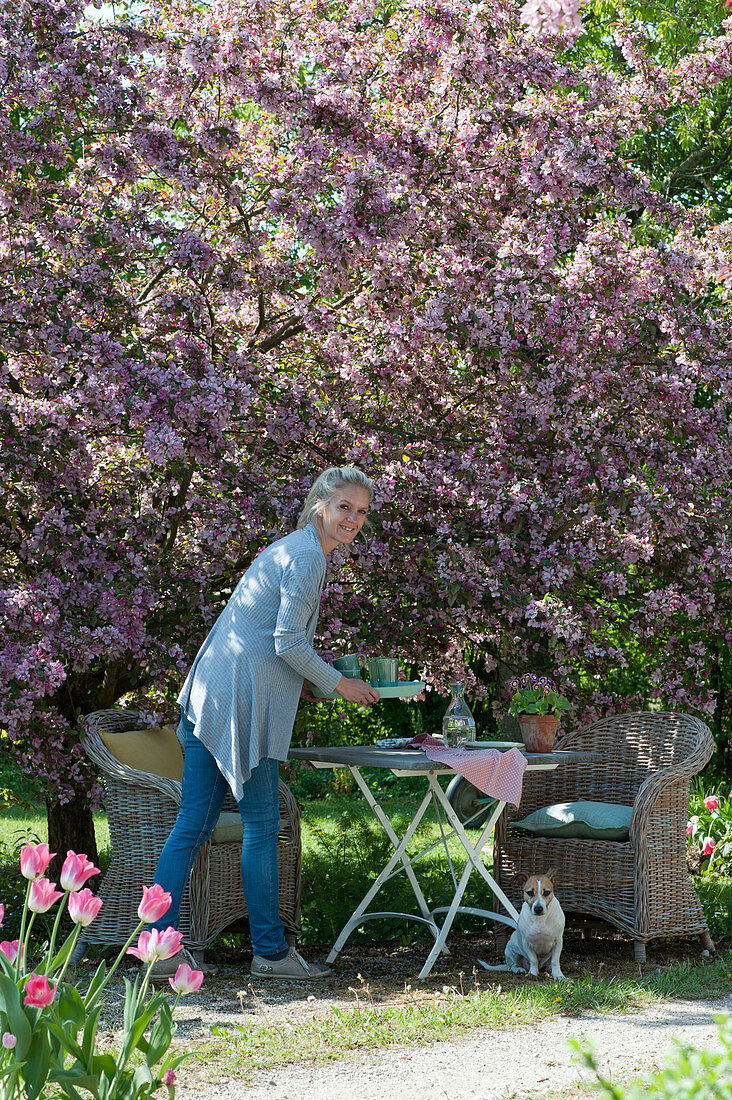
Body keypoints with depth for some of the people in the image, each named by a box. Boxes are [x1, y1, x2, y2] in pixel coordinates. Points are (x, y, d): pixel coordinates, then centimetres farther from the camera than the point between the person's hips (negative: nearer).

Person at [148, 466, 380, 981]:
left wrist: (294, 681, 23)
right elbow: (288, 642, -14)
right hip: (245, 695, -9)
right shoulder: (308, 555, -8)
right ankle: (271, 951, 7)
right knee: (261, 826, -1)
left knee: (193, 824, 6)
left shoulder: (290, 547, 22)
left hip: (208, 693, 9)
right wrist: (339, 684, -3)